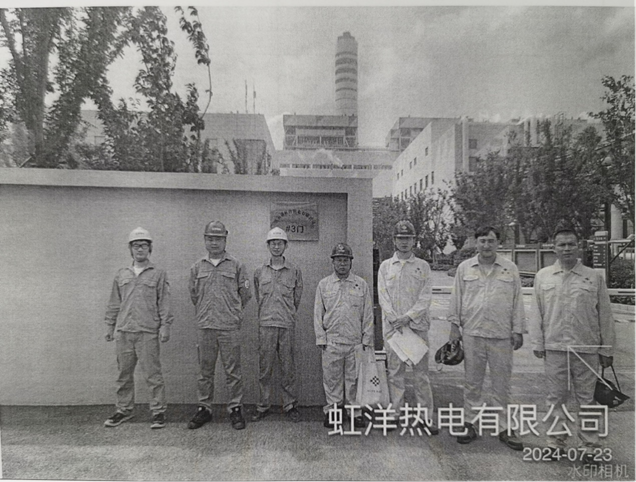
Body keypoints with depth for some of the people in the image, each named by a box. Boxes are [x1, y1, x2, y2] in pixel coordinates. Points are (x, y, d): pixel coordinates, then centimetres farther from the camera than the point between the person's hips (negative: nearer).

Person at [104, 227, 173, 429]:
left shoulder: (158, 274, 3)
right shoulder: (121, 275, 14)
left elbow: (164, 303, -1)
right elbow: (114, 303, 17)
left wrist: (165, 326, -7)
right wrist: (109, 326, 12)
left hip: (148, 332, -4)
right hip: (123, 331, 4)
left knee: (152, 374, -2)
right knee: (124, 374, 12)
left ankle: (158, 412, 9)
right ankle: (124, 410, 27)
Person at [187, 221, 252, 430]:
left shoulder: (236, 265, 3)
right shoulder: (197, 267, 9)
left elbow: (245, 294, 8)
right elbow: (193, 295, 18)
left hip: (229, 327, -2)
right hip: (204, 327, 2)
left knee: (233, 371, 3)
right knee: (205, 370, 10)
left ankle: (235, 409, 14)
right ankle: (204, 408, 23)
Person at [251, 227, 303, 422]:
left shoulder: (295, 271, 5)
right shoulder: (259, 272, 8)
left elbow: (297, 299, 11)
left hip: (287, 325, -1)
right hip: (266, 325, 1)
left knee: (288, 368, 4)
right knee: (264, 368, 5)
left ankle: (290, 405, 17)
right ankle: (263, 406, 18)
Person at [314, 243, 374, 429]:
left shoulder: (361, 285, 6)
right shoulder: (323, 284, 6)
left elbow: (368, 315, 6)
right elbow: (318, 314, 6)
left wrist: (367, 340, 2)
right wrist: (321, 338, 0)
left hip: (355, 342, 0)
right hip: (331, 342, 0)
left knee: (354, 378, 7)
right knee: (332, 378, 6)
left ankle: (355, 411, 20)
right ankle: (332, 411, 20)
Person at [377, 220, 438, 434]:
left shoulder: (423, 266, 7)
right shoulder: (385, 266, 8)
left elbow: (426, 297, -1)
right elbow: (383, 296, 1)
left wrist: (408, 317, -12)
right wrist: (395, 320, -10)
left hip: (418, 325, 0)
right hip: (392, 326, 0)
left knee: (421, 372, 4)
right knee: (395, 372, 5)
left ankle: (426, 416, 13)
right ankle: (395, 414, 16)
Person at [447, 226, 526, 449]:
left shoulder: (510, 268, 6)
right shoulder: (464, 268, 6)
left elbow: (517, 301, 7)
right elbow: (456, 298, 7)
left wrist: (518, 330, 2)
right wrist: (454, 326, 3)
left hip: (502, 335, 0)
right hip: (472, 333, 0)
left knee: (502, 384, 8)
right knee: (472, 382, 9)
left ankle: (504, 428, 21)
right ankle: (470, 424, 21)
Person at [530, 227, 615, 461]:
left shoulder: (595, 277, 2)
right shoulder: (543, 276, 4)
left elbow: (605, 316, 4)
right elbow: (537, 313, 6)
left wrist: (607, 349, 3)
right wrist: (537, 343, 3)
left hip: (586, 349, -1)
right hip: (554, 347, 1)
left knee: (586, 399, 10)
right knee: (556, 398, 10)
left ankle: (589, 445, 24)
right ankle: (556, 441, 24)